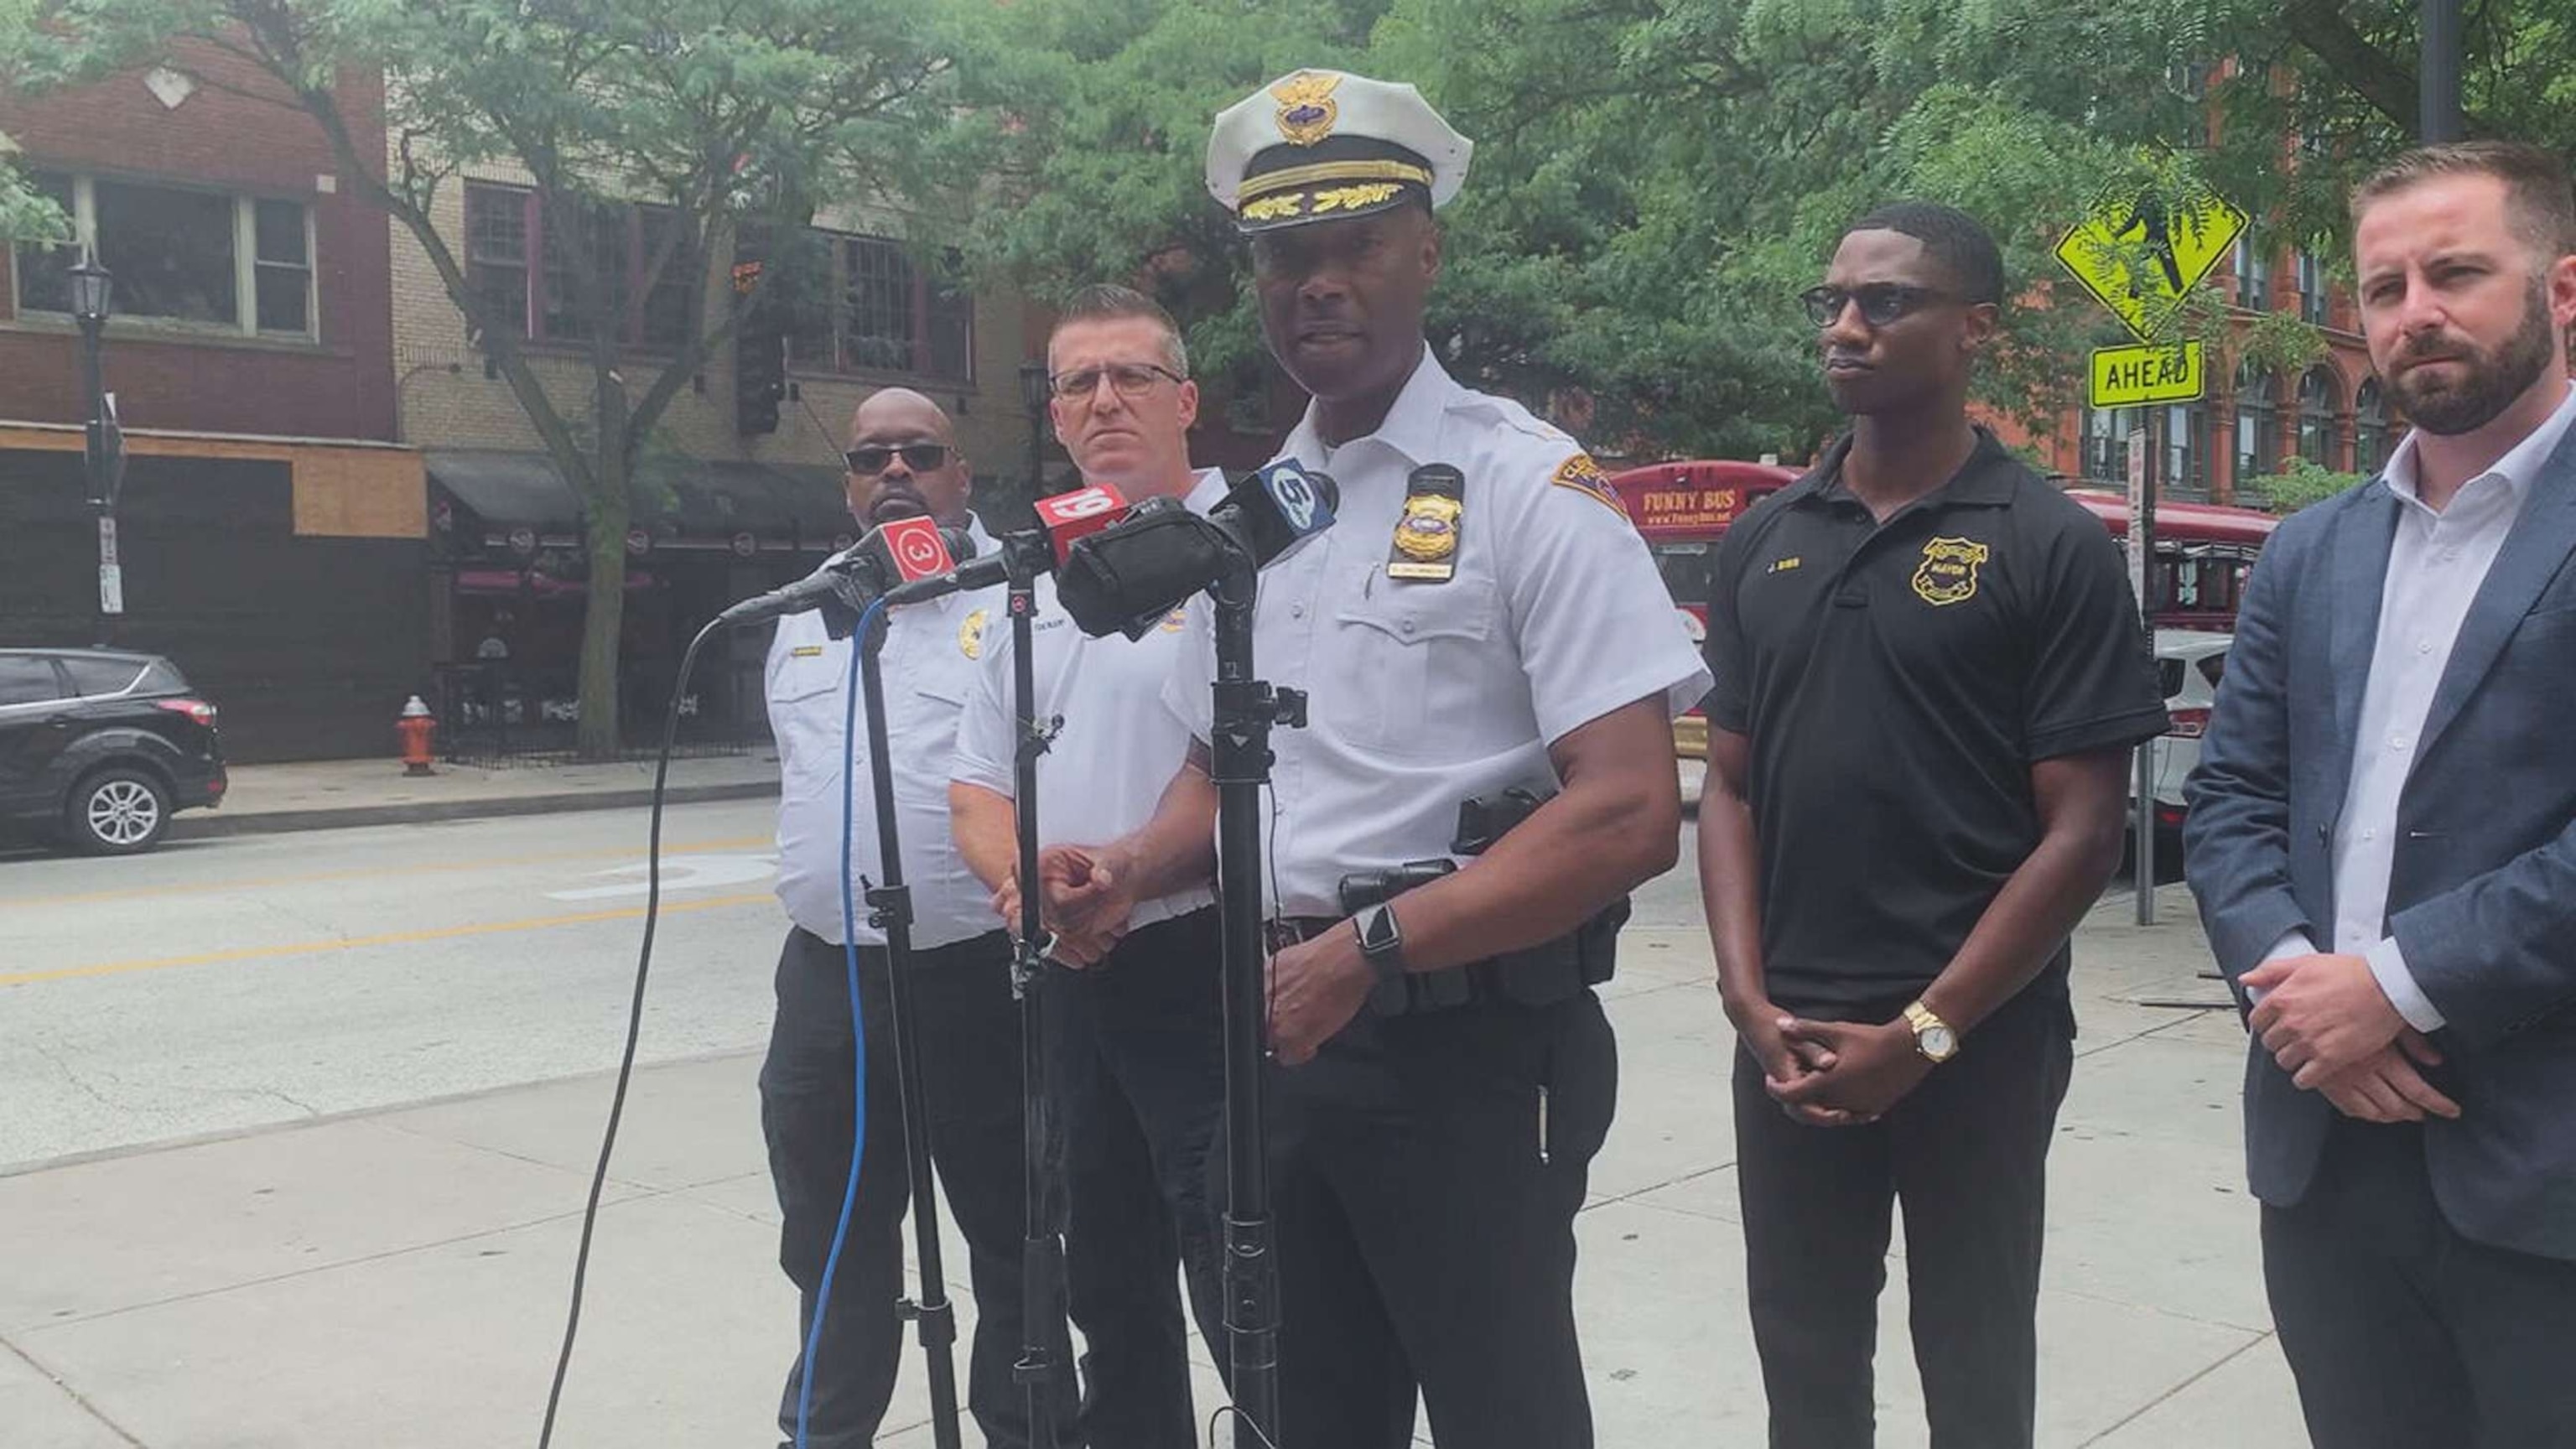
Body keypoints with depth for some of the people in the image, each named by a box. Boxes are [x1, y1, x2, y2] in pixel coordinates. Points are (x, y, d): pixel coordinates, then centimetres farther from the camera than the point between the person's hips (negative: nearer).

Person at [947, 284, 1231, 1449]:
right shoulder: (1032, 575, 14)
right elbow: (977, 785, 15)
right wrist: (1024, 878, -5)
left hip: (1204, 966, -7)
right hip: (1066, 978, 7)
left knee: (1242, 1298, -2)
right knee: (1107, 1286, 19)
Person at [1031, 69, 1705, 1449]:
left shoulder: (1530, 486, -11)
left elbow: (1630, 817, -18)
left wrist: (1367, 947, -21)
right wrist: (1136, 866, 0)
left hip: (1468, 1048, -6)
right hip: (1276, 1035, 6)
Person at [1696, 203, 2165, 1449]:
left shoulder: (2053, 546, -6)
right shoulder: (1763, 541, 7)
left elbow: (2083, 832, -9)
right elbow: (1729, 789, 7)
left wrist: (1925, 1032, -13)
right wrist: (1750, 1000, -5)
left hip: (1977, 1046, -3)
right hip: (1786, 1045, 4)